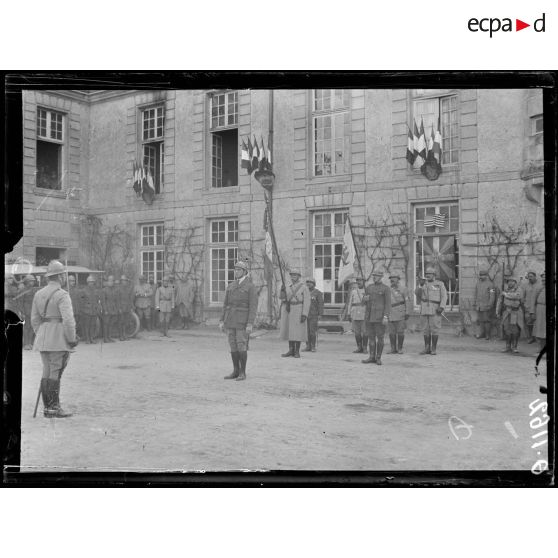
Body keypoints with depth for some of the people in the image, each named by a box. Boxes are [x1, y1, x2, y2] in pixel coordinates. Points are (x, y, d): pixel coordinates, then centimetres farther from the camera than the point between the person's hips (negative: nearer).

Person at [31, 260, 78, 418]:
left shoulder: (38, 294, 10)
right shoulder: (62, 295, -13)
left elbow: (35, 319, 13)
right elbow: (68, 320, -20)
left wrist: (41, 336, 20)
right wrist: (72, 339, -11)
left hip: (43, 338, 7)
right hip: (59, 339, -7)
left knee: (47, 372, 12)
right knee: (55, 373, -3)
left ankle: (47, 408, 17)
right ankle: (54, 408, 0)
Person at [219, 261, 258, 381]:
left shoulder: (251, 286, -7)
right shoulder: (230, 286, 12)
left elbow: (253, 307, -12)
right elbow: (226, 305, 13)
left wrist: (250, 324, -20)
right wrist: (222, 321, 6)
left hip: (243, 320, -6)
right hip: (231, 320, 6)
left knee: (241, 347, -6)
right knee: (233, 346, 7)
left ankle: (243, 373, 3)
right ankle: (236, 372, 15)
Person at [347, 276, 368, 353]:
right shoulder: (353, 291, 10)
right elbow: (350, 303, 11)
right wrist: (349, 314, 6)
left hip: (365, 314, -3)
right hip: (355, 314, 3)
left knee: (365, 332, -3)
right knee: (356, 332, 3)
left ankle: (365, 348, 5)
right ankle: (359, 348, 10)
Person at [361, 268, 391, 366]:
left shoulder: (386, 288, -3)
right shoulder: (368, 288, 13)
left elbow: (388, 304, -8)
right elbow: (365, 302, 20)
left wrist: (386, 317, -18)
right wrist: (365, 299, -5)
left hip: (380, 317, -5)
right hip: (369, 316, 5)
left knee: (380, 337, -1)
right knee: (371, 337, 6)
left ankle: (378, 358, 7)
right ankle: (372, 357, 12)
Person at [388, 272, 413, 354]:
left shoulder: (403, 289, 2)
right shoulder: (388, 290, 14)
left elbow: (408, 302, -2)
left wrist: (408, 313, -10)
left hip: (400, 314, -4)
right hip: (390, 315, 4)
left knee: (400, 332, -2)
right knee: (391, 332, 2)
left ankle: (400, 349, 7)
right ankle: (393, 349, 8)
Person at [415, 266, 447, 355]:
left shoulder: (440, 284, 3)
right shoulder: (423, 284, 13)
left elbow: (444, 296, -4)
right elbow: (417, 293, -1)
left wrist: (441, 307, -17)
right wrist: (420, 285, -19)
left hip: (435, 310, -3)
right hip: (424, 310, 3)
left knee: (434, 329, -3)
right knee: (426, 329, 5)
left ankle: (433, 349, 3)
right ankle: (427, 348, 10)